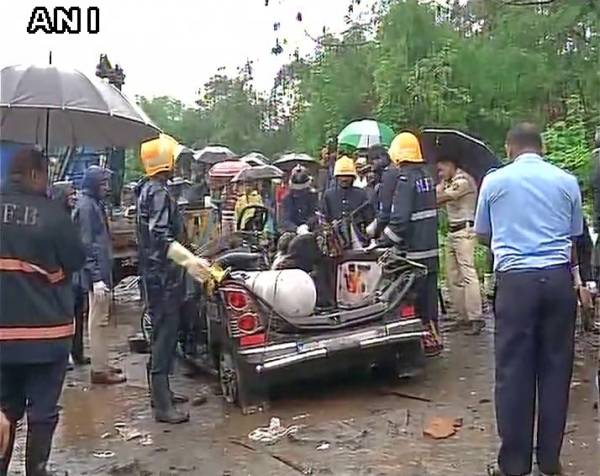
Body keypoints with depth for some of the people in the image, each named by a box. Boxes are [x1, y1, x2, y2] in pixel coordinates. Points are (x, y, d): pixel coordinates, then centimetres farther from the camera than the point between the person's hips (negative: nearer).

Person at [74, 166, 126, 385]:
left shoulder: (94, 204, 16)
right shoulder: (86, 206, -14)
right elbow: (87, 244, -19)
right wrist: (96, 277, -22)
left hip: (101, 270, 10)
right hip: (97, 273, -10)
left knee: (100, 320, 15)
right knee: (98, 321, -5)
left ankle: (101, 365, 23)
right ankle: (99, 370, 2)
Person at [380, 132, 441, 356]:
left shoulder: (405, 177, -15)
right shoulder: (427, 174, 12)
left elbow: (400, 218, -22)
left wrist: (383, 242, -12)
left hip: (413, 251, -9)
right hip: (431, 248, 9)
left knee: (416, 296, -1)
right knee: (428, 293, 14)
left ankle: (428, 340, 3)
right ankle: (432, 337, 23)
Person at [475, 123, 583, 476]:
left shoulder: (495, 181, 3)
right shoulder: (567, 181, 6)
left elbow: (483, 234, 15)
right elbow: (574, 236, 13)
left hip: (516, 279, -2)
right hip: (559, 278, 2)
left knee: (514, 371, 3)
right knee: (556, 367, 9)